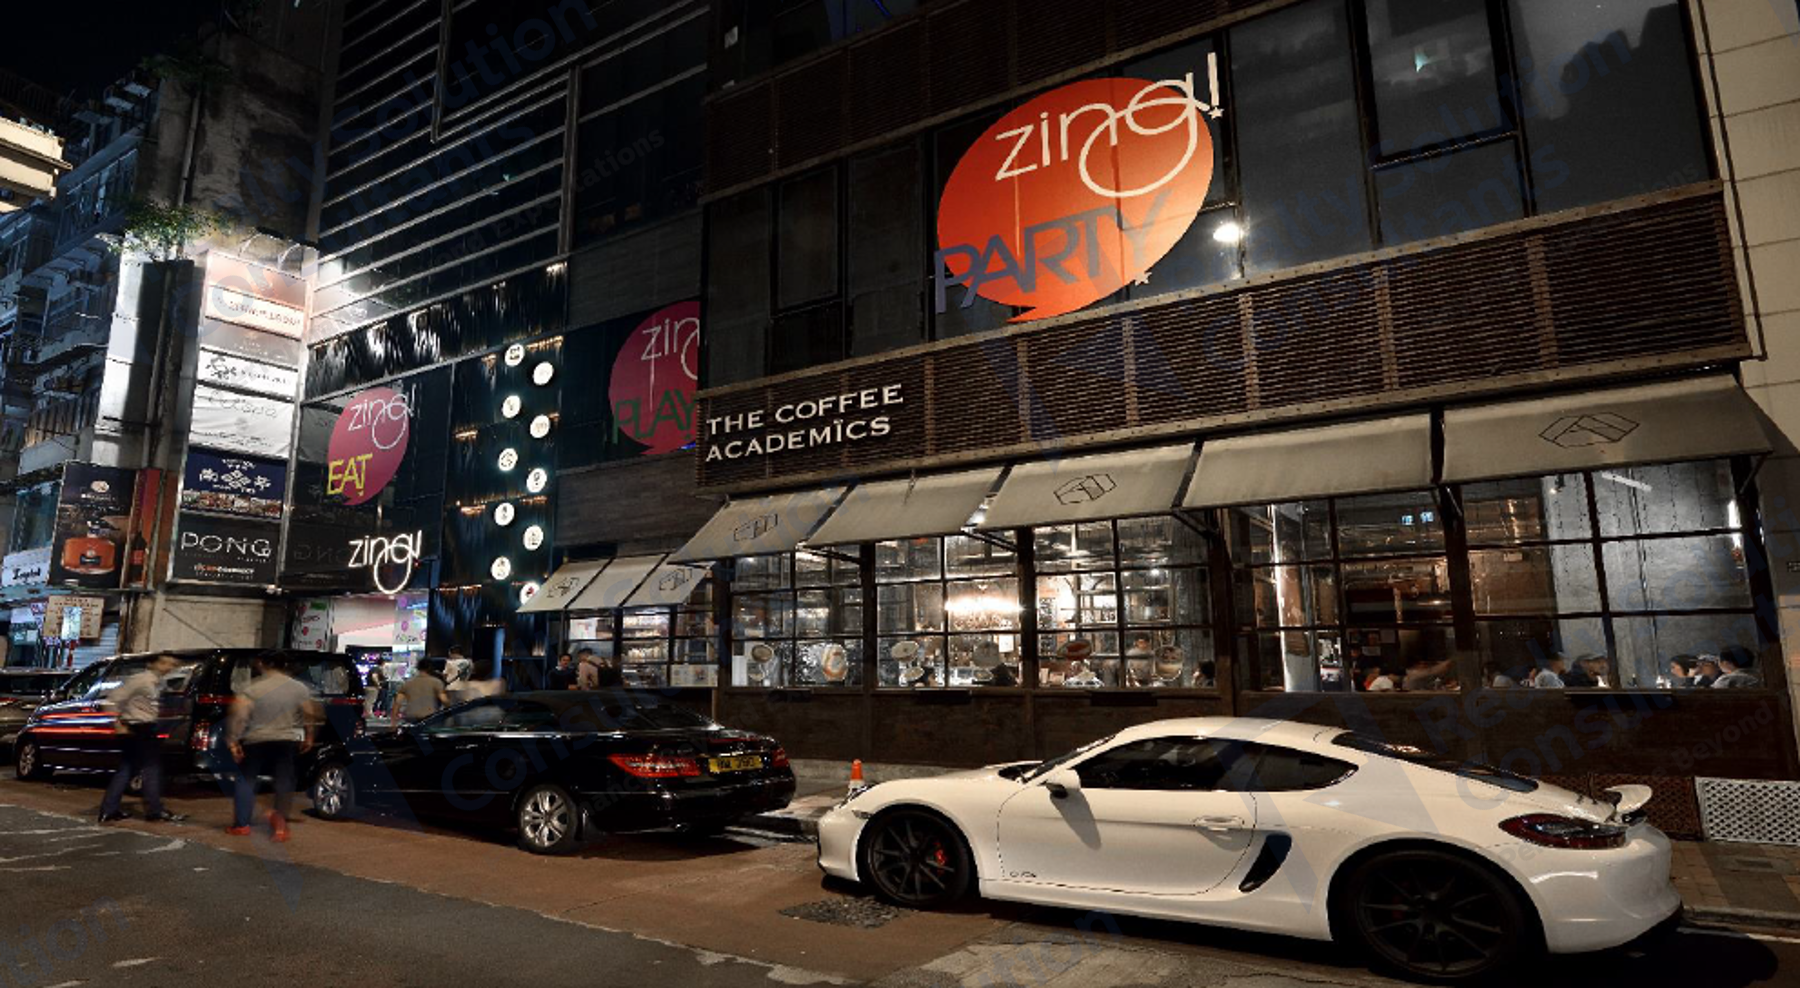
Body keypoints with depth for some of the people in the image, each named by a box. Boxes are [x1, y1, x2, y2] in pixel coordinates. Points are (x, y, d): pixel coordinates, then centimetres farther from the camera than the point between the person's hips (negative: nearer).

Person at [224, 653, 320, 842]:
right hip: (288, 741, 2)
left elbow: (237, 717, -17)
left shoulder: (251, 689, -10)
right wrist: (308, 737, 16)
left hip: (256, 741, -2)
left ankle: (241, 825, 15)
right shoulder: (300, 688, 0)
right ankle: (281, 824, 2)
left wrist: (232, 742, -9)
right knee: (284, 781, 8)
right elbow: (310, 715, 4)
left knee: (246, 780, 13)